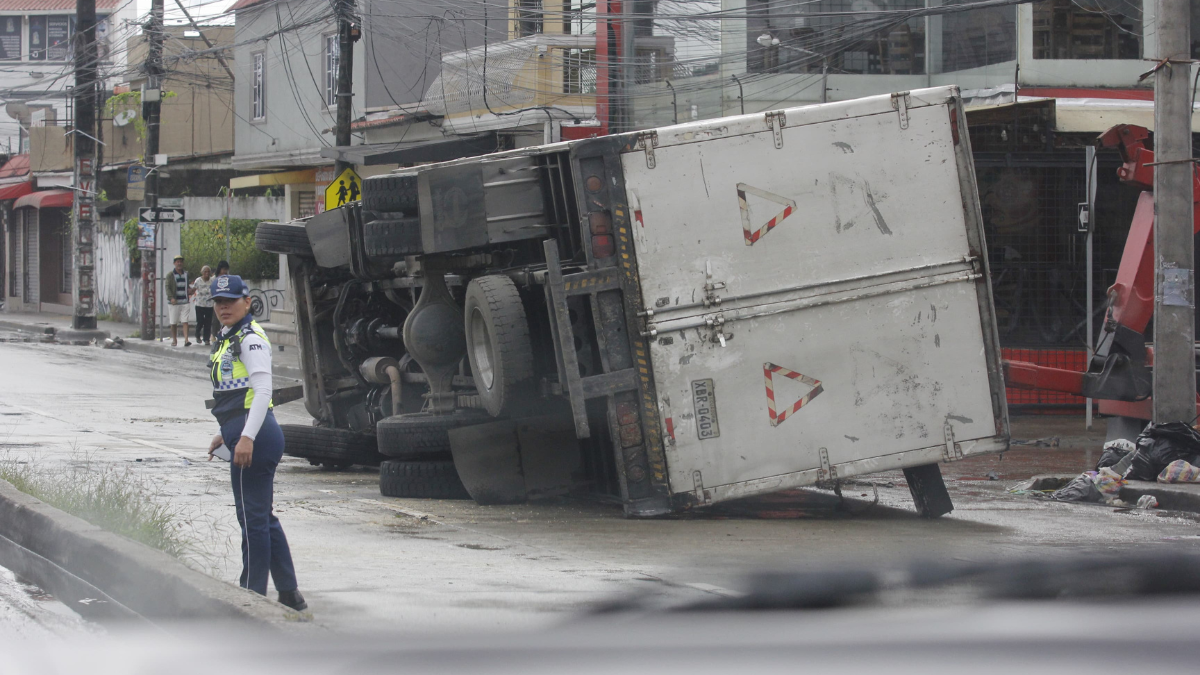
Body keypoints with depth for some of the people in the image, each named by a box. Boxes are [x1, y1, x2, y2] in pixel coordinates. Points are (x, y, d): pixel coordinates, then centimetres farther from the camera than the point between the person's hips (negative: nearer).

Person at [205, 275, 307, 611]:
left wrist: (246, 437, -26)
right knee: (263, 518, 14)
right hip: (246, 436, 10)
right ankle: (290, 594, 19)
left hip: (256, 438, -10)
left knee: (252, 518, -4)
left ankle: (252, 595, 1)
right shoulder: (227, 338, 19)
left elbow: (262, 390, -19)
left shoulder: (251, 338, -11)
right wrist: (226, 433, 29)